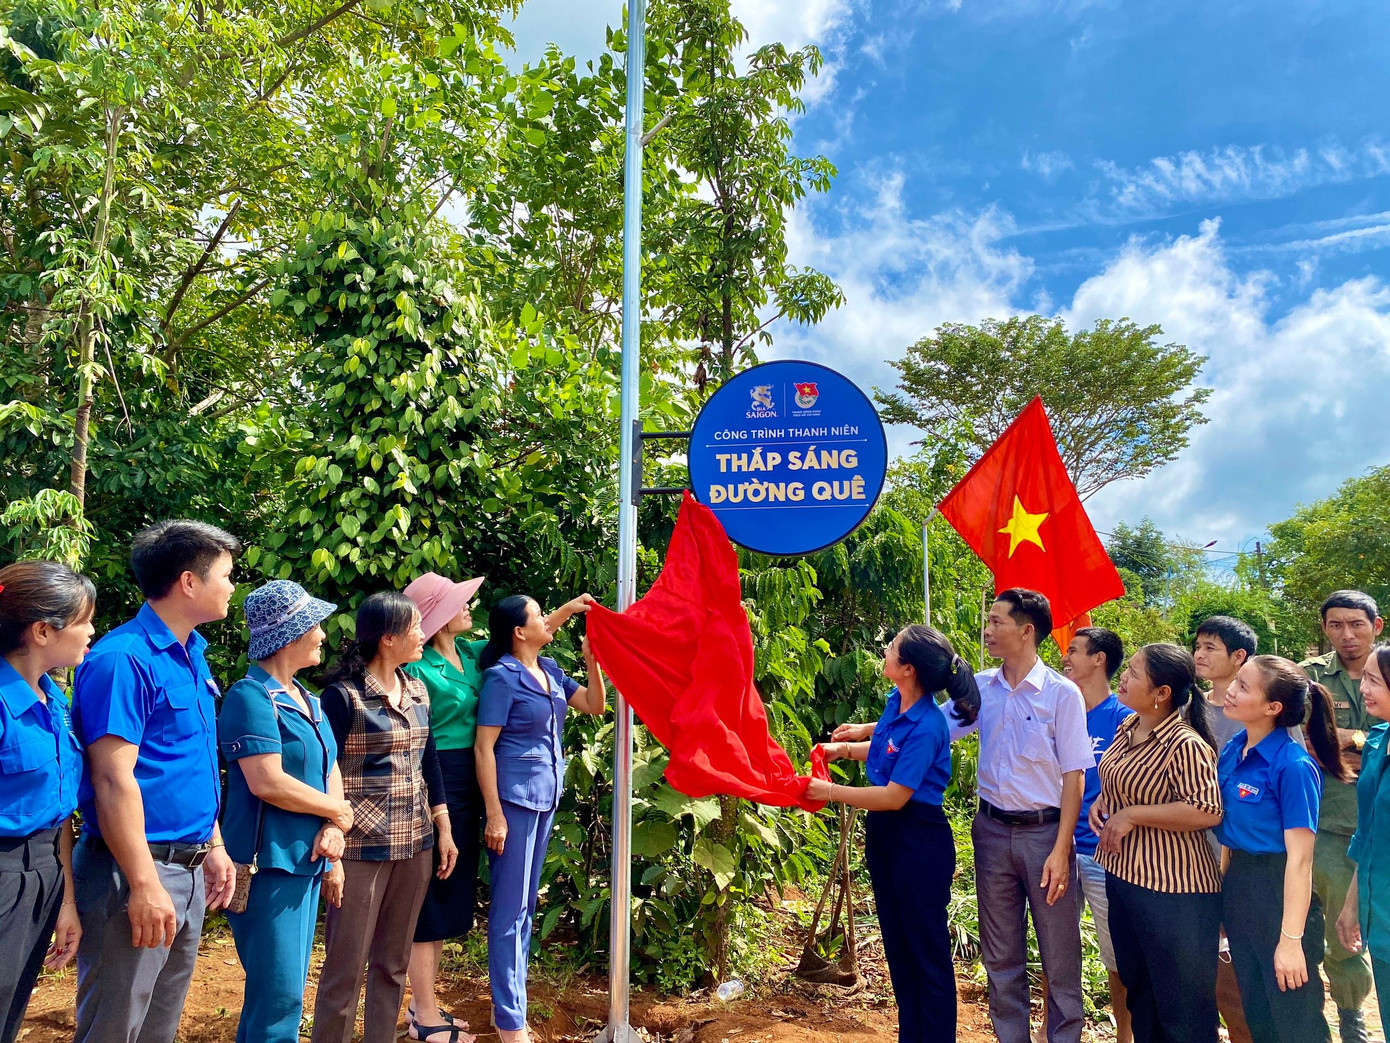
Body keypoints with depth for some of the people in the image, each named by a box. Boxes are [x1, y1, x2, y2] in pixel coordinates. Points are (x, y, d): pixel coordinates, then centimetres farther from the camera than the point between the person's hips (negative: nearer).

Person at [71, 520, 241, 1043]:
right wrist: (145, 885, -21)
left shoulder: (192, 656, 10)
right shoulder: (125, 659, -18)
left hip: (189, 871, 9)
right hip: (136, 873, -9)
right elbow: (114, 780, -21)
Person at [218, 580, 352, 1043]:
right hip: (269, 862, -8)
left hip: (305, 860, 8)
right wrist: (339, 811, -11)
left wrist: (333, 827, -8)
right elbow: (268, 783, -23)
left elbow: (331, 769, 11)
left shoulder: (305, 699, 12)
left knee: (286, 988, 16)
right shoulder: (251, 697, -14)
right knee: (279, 993, -3)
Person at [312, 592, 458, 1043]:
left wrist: (443, 829, 12)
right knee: (347, 966, 5)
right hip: (363, 848, -6)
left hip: (416, 844, 6)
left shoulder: (417, 691, 8)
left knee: (394, 962, 16)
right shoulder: (344, 695, -12)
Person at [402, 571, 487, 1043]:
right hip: (435, 782, -8)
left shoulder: (472, 652, 7)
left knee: (452, 893, 17)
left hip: (468, 783, 8)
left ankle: (422, 1002, 32)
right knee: (431, 897, 3)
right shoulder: (418, 667, -15)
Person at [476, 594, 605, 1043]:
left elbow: (595, 704, 13)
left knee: (525, 907, 15)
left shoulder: (550, 670, 7)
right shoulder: (502, 677, -13)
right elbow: (484, 748, -14)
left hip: (546, 796, 8)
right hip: (514, 797, -8)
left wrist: (593, 660, -2)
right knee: (510, 910, 1)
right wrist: (494, 815, -17)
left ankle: (511, 1002, 27)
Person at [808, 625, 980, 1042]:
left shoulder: (926, 728, -26)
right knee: (896, 944, 21)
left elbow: (894, 796, -24)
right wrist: (844, 749, 5)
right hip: (884, 835, 9)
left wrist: (830, 792, -17)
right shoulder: (895, 700, -1)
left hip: (919, 842, -9)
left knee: (927, 952, 8)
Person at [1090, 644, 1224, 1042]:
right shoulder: (1128, 729, 5)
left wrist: (1132, 815, -23)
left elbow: (1207, 812, -27)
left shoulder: (1185, 745, -22)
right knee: (1138, 992, 24)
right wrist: (1101, 801, 1)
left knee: (1183, 1008, 9)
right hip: (1123, 876, 9)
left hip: (1172, 890, -9)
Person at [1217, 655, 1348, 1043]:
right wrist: (1225, 886, 14)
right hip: (1236, 884, 7)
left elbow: (1300, 859, -21)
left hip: (1279, 892, -7)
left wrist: (1291, 939, -20)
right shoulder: (1233, 751, 0)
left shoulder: (1292, 765, -22)